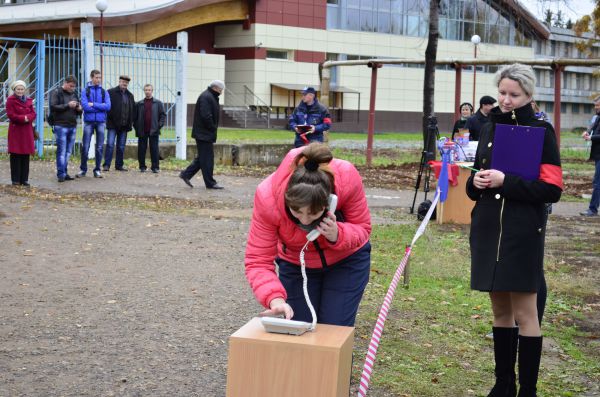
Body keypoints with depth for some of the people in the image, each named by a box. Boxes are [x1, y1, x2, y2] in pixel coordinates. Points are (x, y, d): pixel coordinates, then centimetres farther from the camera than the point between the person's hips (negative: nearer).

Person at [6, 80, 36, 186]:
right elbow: (11, 115, -10)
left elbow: (33, 113, 7)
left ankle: (24, 179, 10)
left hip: (27, 130, 5)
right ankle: (15, 179, 0)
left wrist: (28, 118, -13)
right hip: (15, 130, -5)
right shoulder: (10, 100, -1)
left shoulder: (28, 100, 14)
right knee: (15, 155, -4)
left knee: (26, 155, 4)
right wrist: (23, 118, -16)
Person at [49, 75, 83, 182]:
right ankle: (61, 174, -8)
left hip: (72, 126, 6)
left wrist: (79, 109, -1)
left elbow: (79, 110, 23)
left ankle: (64, 173, 14)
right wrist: (67, 105, -18)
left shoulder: (74, 94, 17)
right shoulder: (56, 93, -2)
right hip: (60, 126, -6)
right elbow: (53, 107, -13)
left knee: (68, 151, 8)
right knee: (61, 151, -8)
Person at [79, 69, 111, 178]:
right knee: (85, 147, -1)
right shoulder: (85, 91, 1)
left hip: (101, 121, 2)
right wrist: (101, 106, -6)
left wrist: (94, 104, -10)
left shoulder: (104, 92, 7)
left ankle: (97, 170, 13)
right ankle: (83, 169, 11)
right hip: (88, 121, -2)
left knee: (99, 147, 4)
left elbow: (108, 106, -5)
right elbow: (85, 106, -11)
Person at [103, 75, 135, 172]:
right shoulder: (111, 92, -2)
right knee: (110, 144, -8)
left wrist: (131, 121, 9)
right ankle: (106, 165, -5)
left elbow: (133, 109, 19)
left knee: (121, 146, 8)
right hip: (113, 124, -5)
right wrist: (109, 117, -11)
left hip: (124, 125, 5)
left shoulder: (130, 95, 15)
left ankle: (119, 165, 15)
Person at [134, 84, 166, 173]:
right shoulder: (139, 104, 9)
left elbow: (163, 115, 4)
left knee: (154, 149, -1)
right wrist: (136, 127, 1)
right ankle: (142, 166, 13)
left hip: (153, 131, -2)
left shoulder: (158, 103, 5)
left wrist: (159, 125, -6)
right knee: (141, 149, 4)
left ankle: (155, 167, 5)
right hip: (142, 131, 2)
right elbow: (135, 117, 12)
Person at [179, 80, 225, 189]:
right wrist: (213, 128, -15)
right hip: (204, 133, -11)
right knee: (207, 158, -5)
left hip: (205, 134, 11)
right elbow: (206, 116, -24)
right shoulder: (206, 97, -16)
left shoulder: (211, 97, 18)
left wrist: (213, 128, 11)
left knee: (202, 157, 14)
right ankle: (210, 183, -1)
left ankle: (186, 174, 18)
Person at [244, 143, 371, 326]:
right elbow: (257, 261, -30)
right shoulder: (267, 196, -35)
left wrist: (337, 235, -37)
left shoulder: (347, 178, -34)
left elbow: (362, 228, -15)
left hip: (346, 259, 0)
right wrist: (274, 298, -47)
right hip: (295, 264, 0)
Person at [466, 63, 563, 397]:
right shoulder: (489, 129, 11)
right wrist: (476, 182, -3)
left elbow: (552, 189, -12)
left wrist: (505, 182, -20)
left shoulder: (541, 131, -5)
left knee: (524, 312, -1)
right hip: (487, 230, 6)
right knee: (500, 310, 13)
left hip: (522, 233, -6)